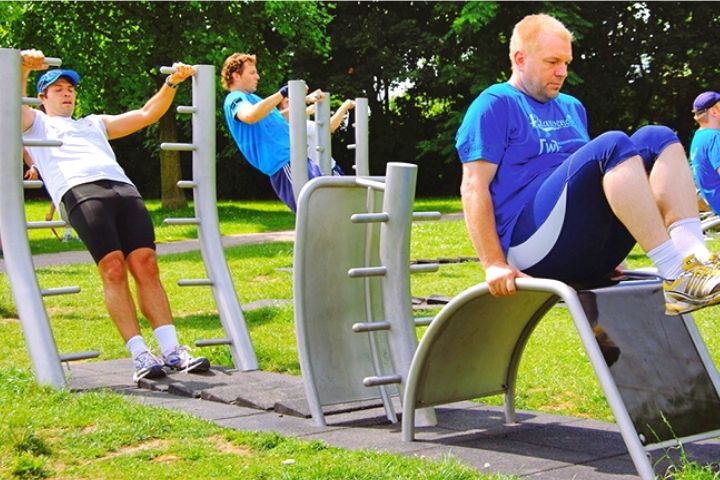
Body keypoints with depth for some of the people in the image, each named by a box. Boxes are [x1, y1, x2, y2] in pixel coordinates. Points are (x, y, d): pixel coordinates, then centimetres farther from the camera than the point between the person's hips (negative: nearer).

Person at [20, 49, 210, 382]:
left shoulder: (94, 124, 40)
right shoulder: (36, 125, 27)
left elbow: (147, 114, 38)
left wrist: (172, 82, 27)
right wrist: (23, 68, -12)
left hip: (124, 189, 4)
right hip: (81, 192, -4)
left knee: (146, 265, -12)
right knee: (113, 267, -21)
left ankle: (172, 351, -18)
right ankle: (139, 355, -23)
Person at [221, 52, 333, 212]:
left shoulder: (250, 97, 24)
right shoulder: (235, 99, -7)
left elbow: (277, 118, 38)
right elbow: (250, 116, -31)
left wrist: (305, 100, 33)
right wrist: (283, 93, -28)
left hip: (292, 158, 10)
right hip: (283, 162, -10)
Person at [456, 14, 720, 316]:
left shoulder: (572, 108, 26)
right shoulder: (494, 105, 3)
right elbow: (474, 187, -7)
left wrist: (608, 249, 22)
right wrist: (494, 263, -17)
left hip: (591, 252, 8)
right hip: (535, 250, -7)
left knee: (658, 138, -7)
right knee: (613, 145, -26)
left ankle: (695, 258, -30)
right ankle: (677, 276, -35)